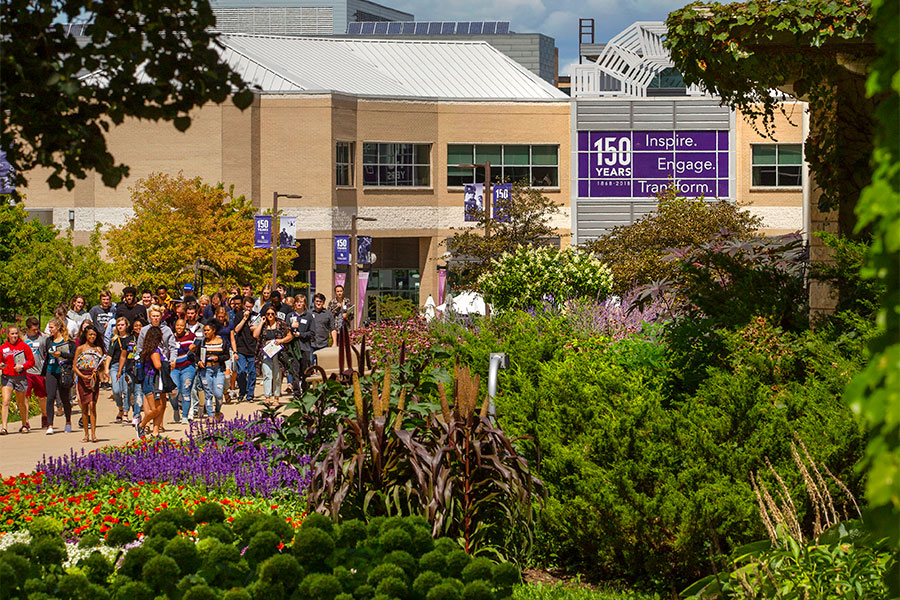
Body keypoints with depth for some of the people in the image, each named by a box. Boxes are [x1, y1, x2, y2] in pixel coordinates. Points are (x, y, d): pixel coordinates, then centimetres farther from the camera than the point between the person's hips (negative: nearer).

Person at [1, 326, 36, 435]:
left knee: (21, 403, 13)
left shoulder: (24, 346, 0)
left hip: (20, 377, -1)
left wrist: (22, 366, -13)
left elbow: (31, 361, 3)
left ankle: (25, 424, 33)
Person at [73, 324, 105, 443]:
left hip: (94, 379, 0)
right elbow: (75, 367, 2)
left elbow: (102, 366, 11)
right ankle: (86, 434, 10)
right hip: (82, 379, 0)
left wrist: (99, 373, -10)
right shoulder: (80, 349, 5)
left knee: (92, 405, -13)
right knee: (84, 407, 3)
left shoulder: (98, 349, 10)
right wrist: (83, 376, -14)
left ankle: (93, 433, -15)